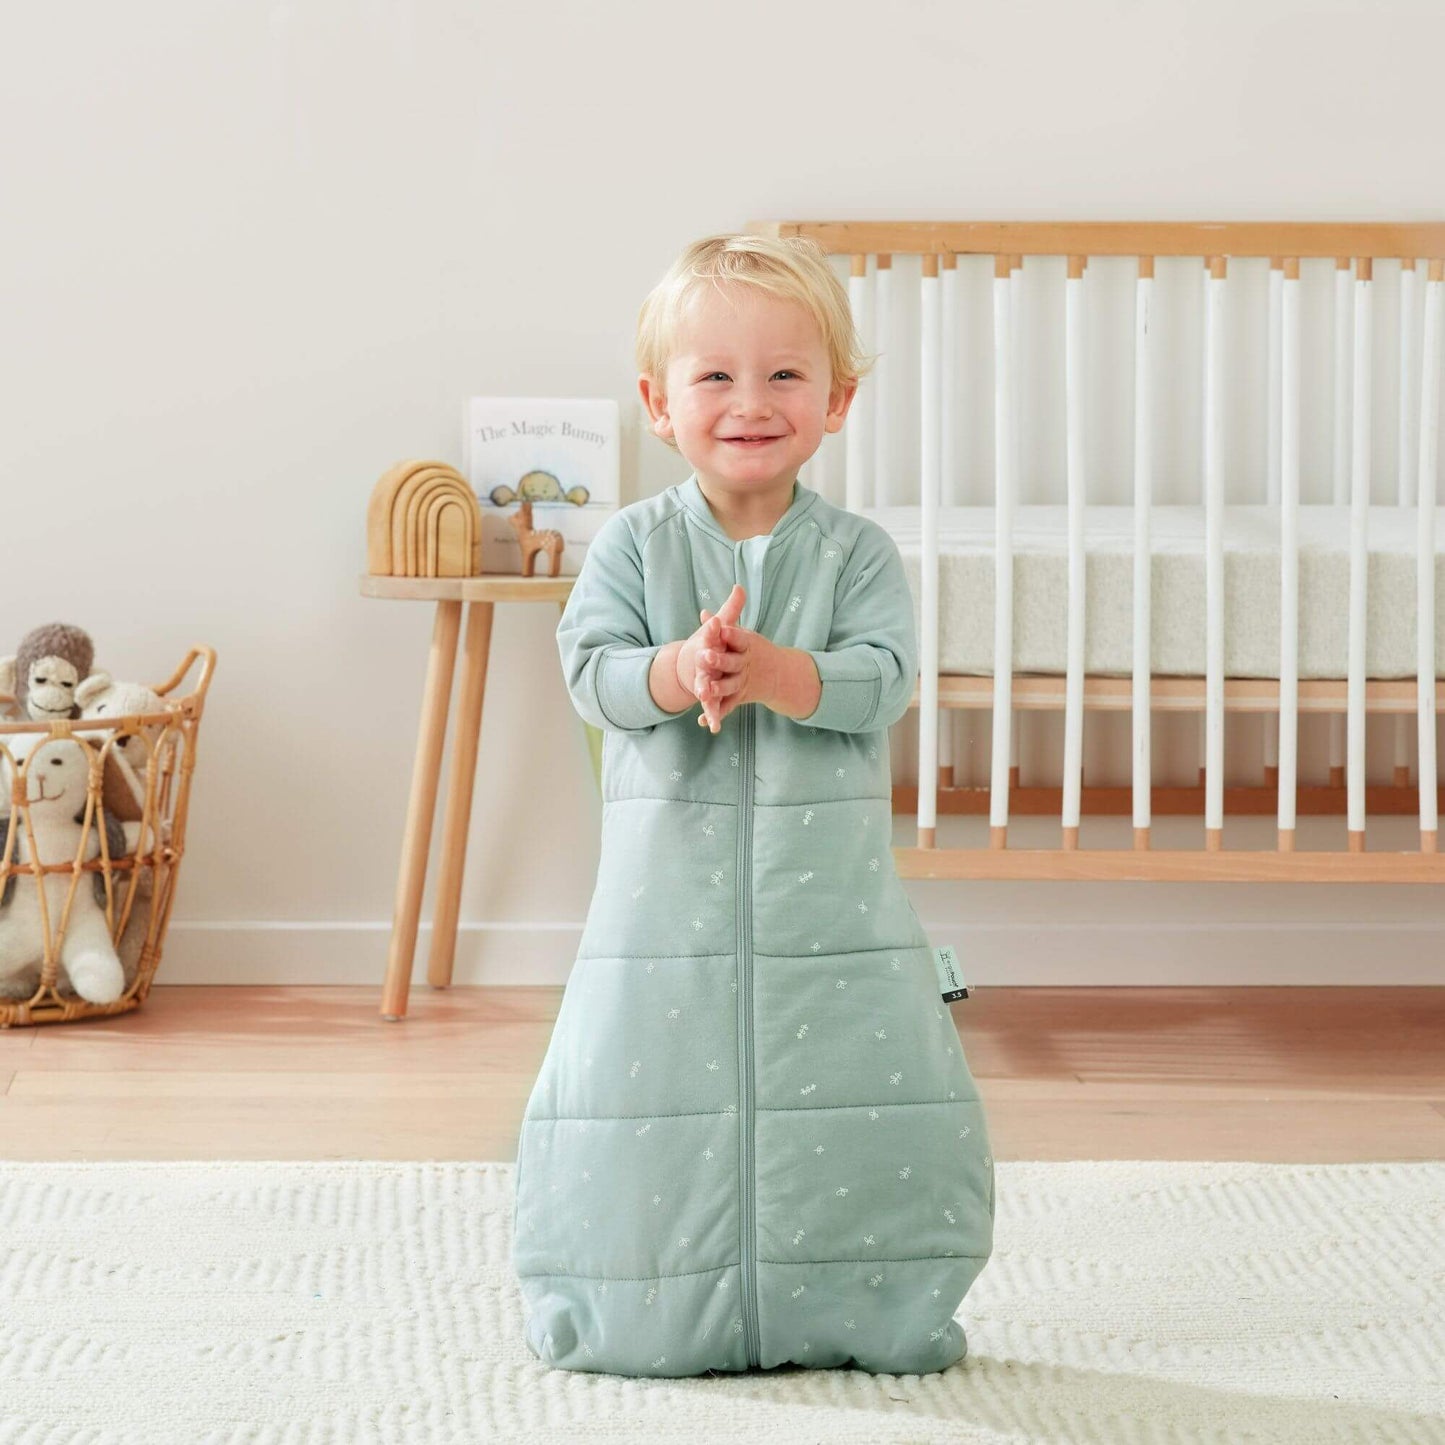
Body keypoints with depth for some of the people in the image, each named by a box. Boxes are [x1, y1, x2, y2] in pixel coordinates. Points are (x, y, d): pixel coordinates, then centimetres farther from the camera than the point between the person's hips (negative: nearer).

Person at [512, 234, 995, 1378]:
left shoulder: (858, 552, 1)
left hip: (832, 890, 0)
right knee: (650, 1086, 4)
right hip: (670, 884, 0)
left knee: (863, 1093, 2)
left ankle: (887, 1310, 19)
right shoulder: (634, 545, 2)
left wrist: (772, 671, -28)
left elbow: (884, 679, -12)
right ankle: (650, 1312, 22)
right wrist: (679, 673, -30)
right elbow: (590, 666, -10)